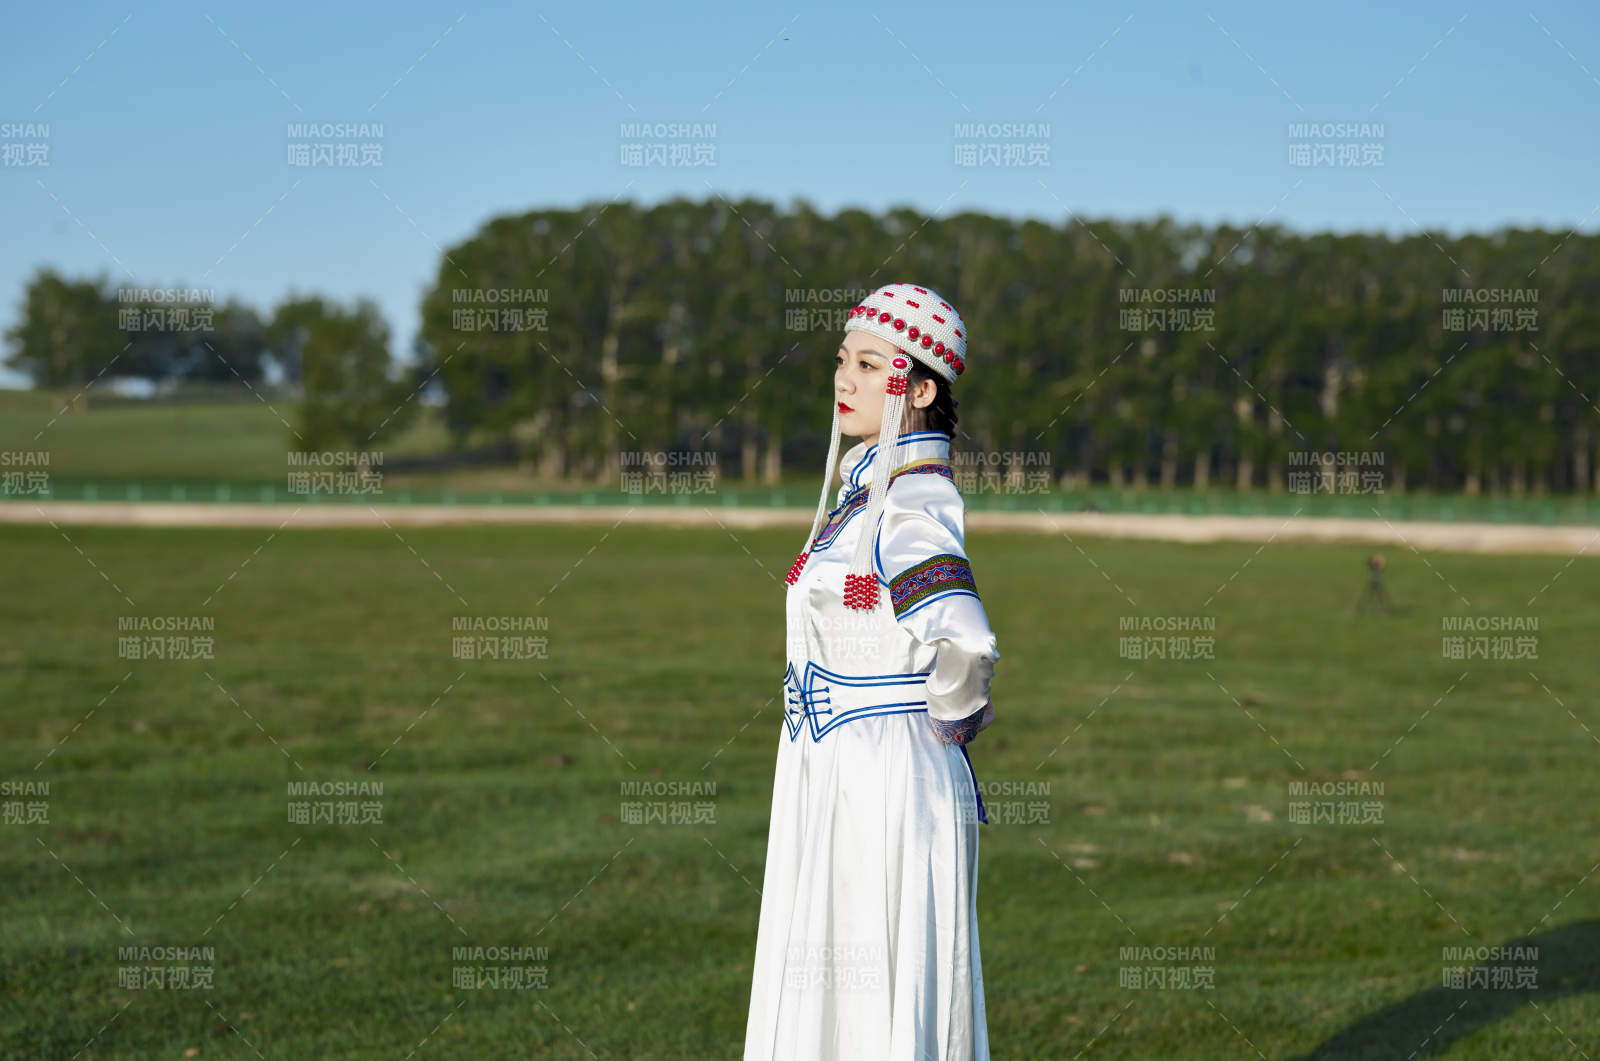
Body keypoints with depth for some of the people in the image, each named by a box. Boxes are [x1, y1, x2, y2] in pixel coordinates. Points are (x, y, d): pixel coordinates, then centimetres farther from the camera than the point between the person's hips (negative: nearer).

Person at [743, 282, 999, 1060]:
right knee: (829, 998, 17)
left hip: (889, 791, -10)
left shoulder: (910, 507, -18)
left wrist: (952, 719, -17)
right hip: (838, 785, 10)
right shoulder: (868, 486, 11)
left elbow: (963, 643, -34)